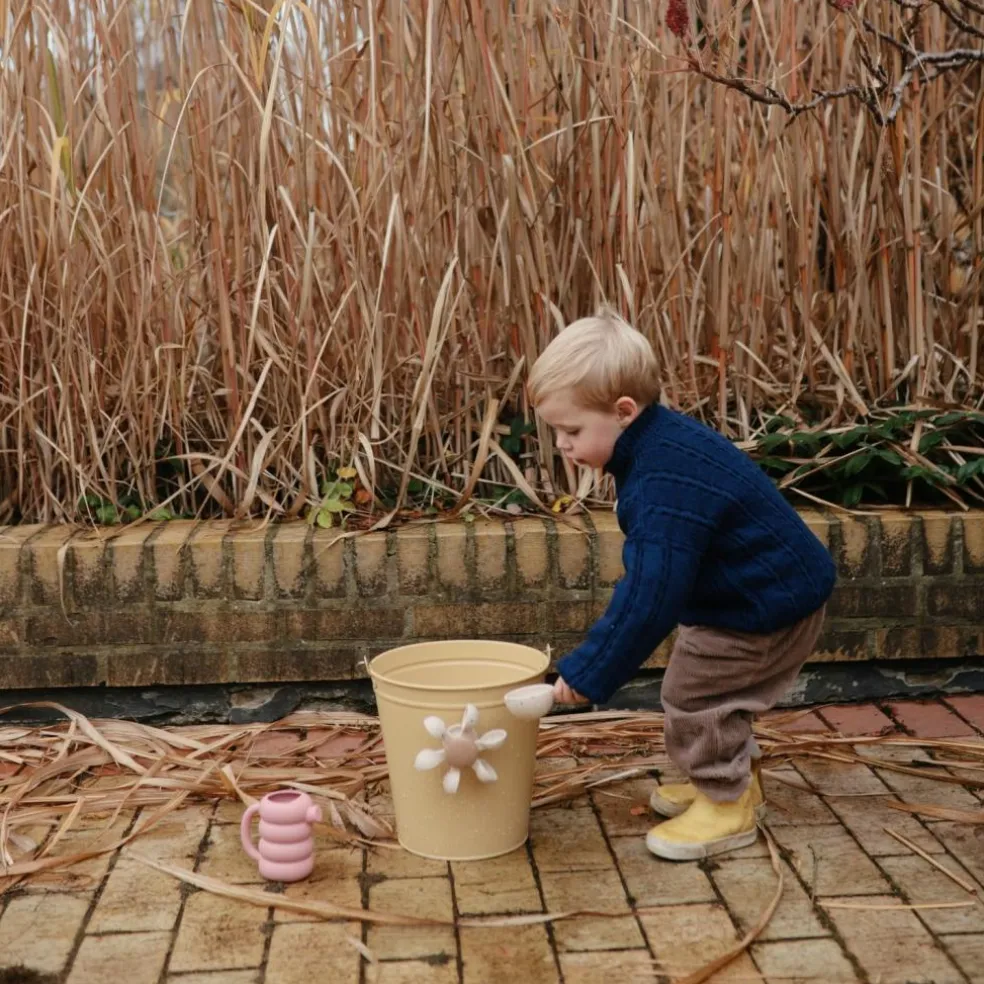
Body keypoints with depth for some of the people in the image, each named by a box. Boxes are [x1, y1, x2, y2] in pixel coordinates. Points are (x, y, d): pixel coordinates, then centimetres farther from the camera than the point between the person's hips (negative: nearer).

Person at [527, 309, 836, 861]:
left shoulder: (668, 484, -34)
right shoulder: (661, 444, -2)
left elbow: (651, 598, -33)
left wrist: (589, 673, -25)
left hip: (768, 609, -10)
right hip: (773, 590, 10)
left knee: (692, 695, -1)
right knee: (706, 692, 20)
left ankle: (727, 807, 16)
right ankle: (737, 781, 38)